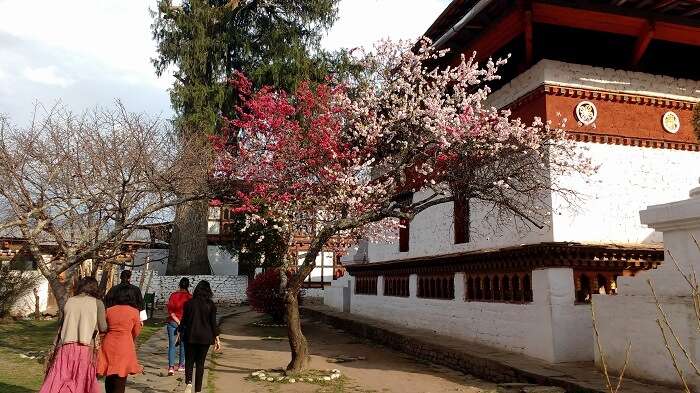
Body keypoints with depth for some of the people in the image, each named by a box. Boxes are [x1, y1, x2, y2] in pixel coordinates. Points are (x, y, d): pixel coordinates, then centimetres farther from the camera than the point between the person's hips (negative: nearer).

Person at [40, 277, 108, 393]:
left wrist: (55, 347, 17)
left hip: (65, 347, 3)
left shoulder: (69, 301, 11)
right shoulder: (97, 303, 0)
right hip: (85, 348, -3)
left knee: (56, 383, 3)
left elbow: (61, 326, 13)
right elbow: (102, 328, -6)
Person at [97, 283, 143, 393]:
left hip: (108, 345, 3)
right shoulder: (134, 311, -3)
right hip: (125, 346, -3)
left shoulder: (109, 310, 4)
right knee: (120, 380, 4)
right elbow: (136, 332, 6)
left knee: (109, 378, 17)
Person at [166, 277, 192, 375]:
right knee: (183, 344, 16)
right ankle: (181, 365, 25)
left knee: (172, 345, 3)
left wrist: (177, 321, -9)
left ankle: (171, 366, -9)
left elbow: (170, 310, -9)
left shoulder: (173, 295, -4)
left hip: (172, 322, 0)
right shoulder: (190, 297, -8)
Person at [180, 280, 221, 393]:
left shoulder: (189, 303, -3)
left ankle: (188, 382, -12)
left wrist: (180, 333, 13)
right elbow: (213, 323, -4)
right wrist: (217, 338, 2)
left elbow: (184, 321, 1)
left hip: (190, 336, 0)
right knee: (200, 363, 9)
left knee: (189, 361, 12)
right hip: (205, 337, 0)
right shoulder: (211, 305, -5)